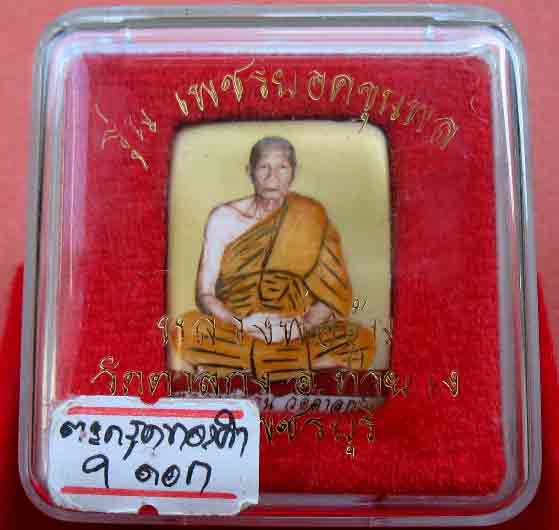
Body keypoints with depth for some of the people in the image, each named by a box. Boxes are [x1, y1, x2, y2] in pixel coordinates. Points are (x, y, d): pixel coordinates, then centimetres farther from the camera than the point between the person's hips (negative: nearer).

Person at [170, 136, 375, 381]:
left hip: (296, 338, 1)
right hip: (231, 331, -1)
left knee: (362, 338, -25)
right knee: (187, 330, -31)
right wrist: (242, 323, -19)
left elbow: (335, 294, 0)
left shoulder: (311, 218, 0)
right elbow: (205, 294, -2)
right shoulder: (224, 218, -1)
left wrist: (303, 325, -17)